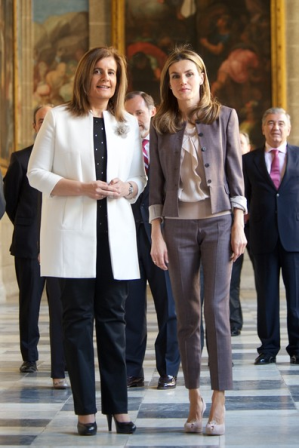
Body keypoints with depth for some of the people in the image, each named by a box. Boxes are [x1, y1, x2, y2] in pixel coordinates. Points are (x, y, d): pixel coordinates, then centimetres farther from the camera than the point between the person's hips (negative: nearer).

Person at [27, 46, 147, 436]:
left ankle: (118, 406, 9)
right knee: (78, 319, 0)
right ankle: (85, 409, 6)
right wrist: (83, 188, -13)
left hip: (115, 233, 3)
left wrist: (126, 188, -7)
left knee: (113, 319, 4)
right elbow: (37, 174, 0)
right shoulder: (59, 118, 4)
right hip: (73, 232, -3)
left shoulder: (129, 124, 13)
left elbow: (141, 178, 17)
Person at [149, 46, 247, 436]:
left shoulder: (224, 117, 4)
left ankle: (219, 402, -1)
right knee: (187, 315, 4)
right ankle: (194, 398, 13)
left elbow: (235, 173, 3)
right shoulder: (161, 125, 7)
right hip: (178, 225, 2)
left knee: (216, 309, -7)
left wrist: (238, 226, -3)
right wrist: (156, 235, 0)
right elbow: (156, 182, 6)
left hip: (218, 221, -1)